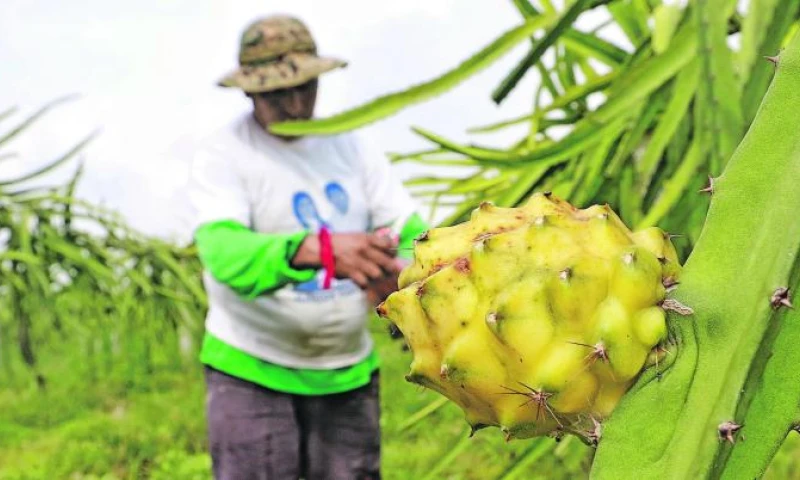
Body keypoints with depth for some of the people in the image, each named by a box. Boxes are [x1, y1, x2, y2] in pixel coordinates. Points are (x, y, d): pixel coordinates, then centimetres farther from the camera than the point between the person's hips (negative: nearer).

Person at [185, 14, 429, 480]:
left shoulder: (350, 147, 6)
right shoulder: (221, 156, -9)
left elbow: (414, 231, -2)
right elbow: (224, 251, -27)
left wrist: (400, 270, -27)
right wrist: (319, 249, -45)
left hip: (348, 371, 5)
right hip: (253, 371, -4)